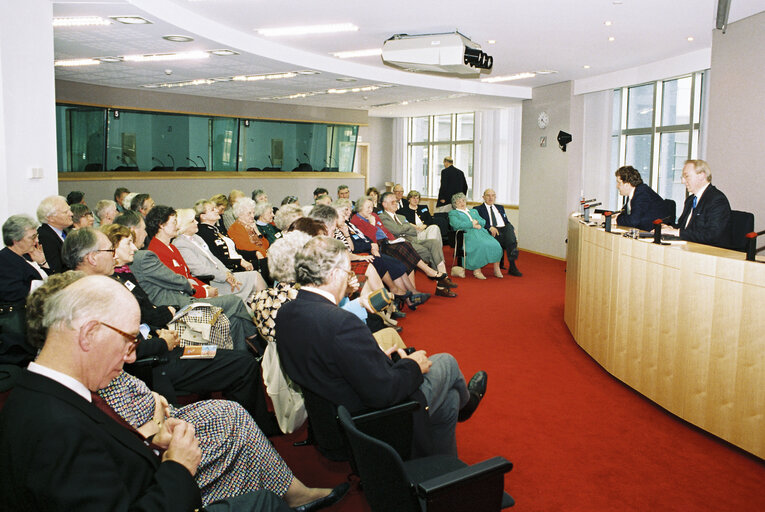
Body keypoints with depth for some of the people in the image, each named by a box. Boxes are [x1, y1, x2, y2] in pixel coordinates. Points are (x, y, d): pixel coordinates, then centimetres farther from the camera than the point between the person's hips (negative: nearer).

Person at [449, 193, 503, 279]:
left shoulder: (474, 211, 34)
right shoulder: (453, 213, 16)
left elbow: (483, 221, 23)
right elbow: (457, 225, -4)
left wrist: (477, 222, 0)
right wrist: (472, 225, -3)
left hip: (481, 232, 6)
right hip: (467, 233, -6)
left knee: (495, 245, -23)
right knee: (480, 245, -37)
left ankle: (496, 269, -16)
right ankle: (476, 270, -32)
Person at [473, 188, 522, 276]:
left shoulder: (500, 207, 32)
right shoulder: (478, 209, 14)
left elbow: (507, 221, 23)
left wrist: (512, 229, 1)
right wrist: (490, 227, -19)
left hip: (505, 228, 4)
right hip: (491, 232, -4)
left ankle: (512, 267, -37)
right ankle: (512, 267, -32)